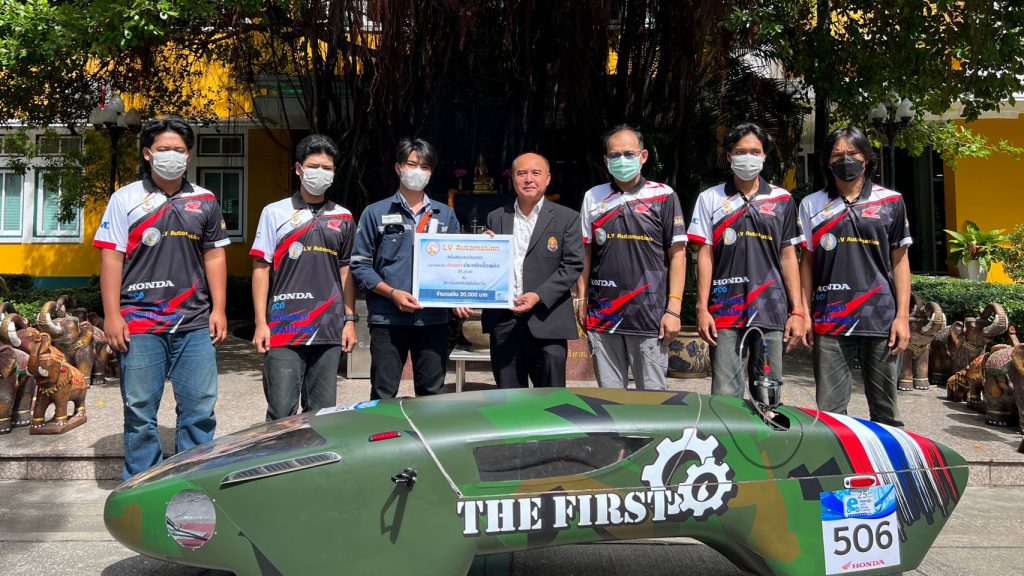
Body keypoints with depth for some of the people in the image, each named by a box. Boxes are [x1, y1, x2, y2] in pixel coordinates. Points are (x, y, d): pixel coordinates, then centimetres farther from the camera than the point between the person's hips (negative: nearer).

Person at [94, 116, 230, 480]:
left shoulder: (205, 201, 11)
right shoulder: (126, 199, 5)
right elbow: (111, 258, 1)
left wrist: (218, 310, 6)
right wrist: (112, 315, -6)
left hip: (195, 325, 2)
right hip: (140, 326, -2)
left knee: (200, 411, 4)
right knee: (140, 413, 5)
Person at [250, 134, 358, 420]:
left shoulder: (343, 218, 12)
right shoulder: (275, 213, 4)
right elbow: (261, 268, 2)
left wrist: (350, 320, 8)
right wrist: (261, 322, -4)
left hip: (329, 331, 3)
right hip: (284, 330, -3)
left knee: (322, 412, 8)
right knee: (281, 411, -3)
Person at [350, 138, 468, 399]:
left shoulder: (446, 215, 13)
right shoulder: (376, 213, 4)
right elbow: (360, 264, 1)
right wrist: (393, 293, -12)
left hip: (434, 319, 3)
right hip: (388, 319, -2)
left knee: (432, 394, 9)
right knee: (383, 395, 3)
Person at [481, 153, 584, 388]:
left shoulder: (567, 218, 4)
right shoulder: (496, 218, 13)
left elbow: (573, 265, -3)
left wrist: (539, 296, -13)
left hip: (546, 321, -3)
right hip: (502, 321, 3)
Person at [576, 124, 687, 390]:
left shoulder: (663, 196, 2)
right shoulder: (593, 198, 10)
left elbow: (677, 254, 0)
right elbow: (585, 252, 12)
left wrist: (674, 309, -6)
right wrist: (582, 302, 5)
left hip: (650, 315, -2)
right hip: (601, 315, 3)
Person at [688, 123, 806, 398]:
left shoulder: (782, 200, 11)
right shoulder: (710, 199, 8)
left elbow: (788, 256, 10)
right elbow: (705, 255, 5)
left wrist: (797, 311, 5)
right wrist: (702, 308, -2)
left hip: (771, 311, 1)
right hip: (725, 312, -1)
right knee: (725, 394, -2)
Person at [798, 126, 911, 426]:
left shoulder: (891, 202, 8)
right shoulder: (812, 205, 10)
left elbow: (899, 261, 8)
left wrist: (903, 316, 1)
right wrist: (803, 313, 6)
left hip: (880, 320, 0)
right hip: (830, 323, 0)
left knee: (884, 409, 6)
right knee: (829, 410, 2)